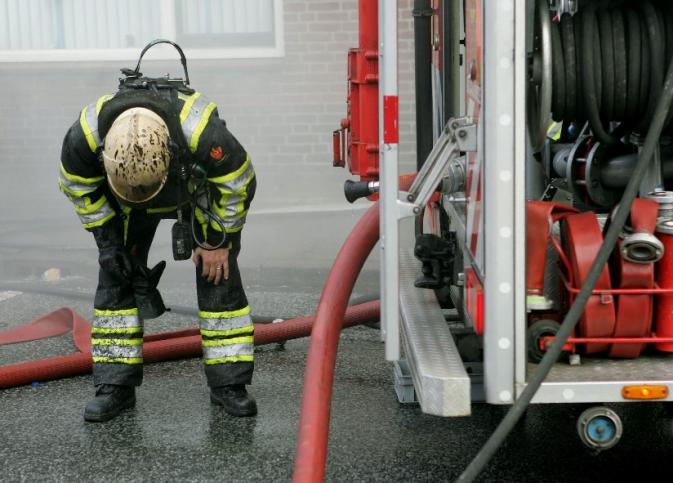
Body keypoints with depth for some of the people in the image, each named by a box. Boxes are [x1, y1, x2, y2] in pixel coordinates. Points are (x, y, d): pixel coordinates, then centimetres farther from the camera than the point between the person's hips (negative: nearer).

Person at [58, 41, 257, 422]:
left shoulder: (201, 132, -44)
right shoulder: (85, 136, -35)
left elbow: (240, 183, -24)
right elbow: (78, 187, -11)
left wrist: (219, 239, -16)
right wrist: (108, 239, -10)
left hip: (203, 186, -2)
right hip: (121, 198, 3)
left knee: (218, 273, -11)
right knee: (115, 275, -6)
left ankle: (229, 383, -1)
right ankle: (116, 385, 3)